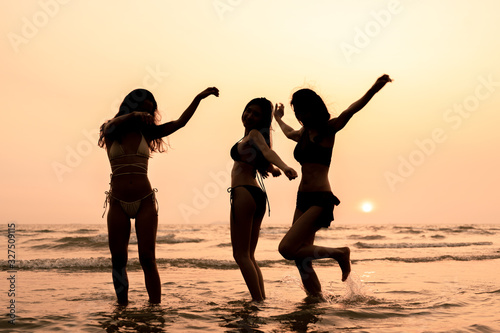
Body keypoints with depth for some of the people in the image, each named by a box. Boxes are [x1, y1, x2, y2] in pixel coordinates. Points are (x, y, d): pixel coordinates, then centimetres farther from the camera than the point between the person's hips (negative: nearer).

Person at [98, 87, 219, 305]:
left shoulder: (145, 133, 11)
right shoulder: (110, 131, 8)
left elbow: (180, 122, 8)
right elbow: (116, 122, -16)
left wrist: (199, 98, 2)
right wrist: (134, 115, -33)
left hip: (145, 202, 0)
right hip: (118, 204, 0)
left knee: (147, 258, -5)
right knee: (118, 259, 2)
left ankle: (155, 308, -4)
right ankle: (123, 308, 10)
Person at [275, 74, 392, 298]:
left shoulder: (328, 129, -3)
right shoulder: (303, 134, 17)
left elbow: (350, 111, -20)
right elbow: (288, 133, 42)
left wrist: (374, 90, -36)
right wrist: (279, 119, 61)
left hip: (320, 201, -8)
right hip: (303, 200, 8)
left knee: (287, 249, -18)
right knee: (301, 259, 3)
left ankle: (339, 253, -1)